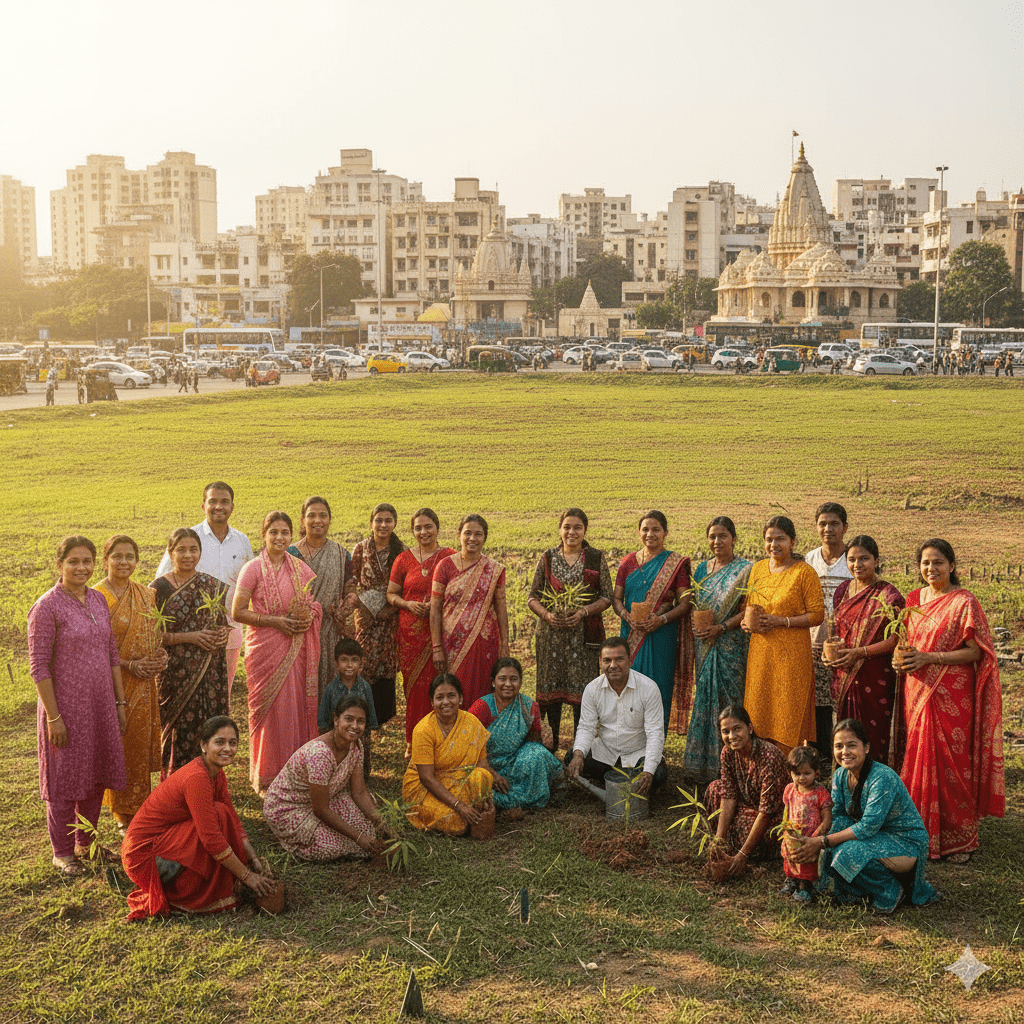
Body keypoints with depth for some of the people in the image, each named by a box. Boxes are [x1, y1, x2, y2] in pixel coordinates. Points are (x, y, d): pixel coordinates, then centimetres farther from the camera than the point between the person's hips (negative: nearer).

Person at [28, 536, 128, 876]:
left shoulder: (98, 600, 6)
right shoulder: (47, 607, -15)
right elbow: (39, 666, -15)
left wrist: (120, 702, 11)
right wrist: (53, 716, -17)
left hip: (100, 705, 6)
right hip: (66, 707, -6)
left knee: (96, 775, 15)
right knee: (64, 779, 6)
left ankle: (87, 841, 33)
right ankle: (63, 852, 21)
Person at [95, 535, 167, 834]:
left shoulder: (146, 595, 8)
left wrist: (161, 655, -4)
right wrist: (130, 665, -18)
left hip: (144, 684, 6)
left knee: (141, 743, 12)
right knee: (117, 745, 2)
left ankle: (140, 806, 26)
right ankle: (123, 813, 14)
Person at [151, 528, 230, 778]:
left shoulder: (213, 586, 9)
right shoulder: (158, 588, -3)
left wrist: (223, 635, -5)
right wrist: (189, 637, -16)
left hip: (211, 672, 3)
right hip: (176, 673, -3)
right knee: (181, 733, -4)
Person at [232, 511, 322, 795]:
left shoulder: (300, 568, 7)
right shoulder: (254, 569, -5)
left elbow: (315, 602, 17)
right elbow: (238, 612, -7)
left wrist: (309, 616, -6)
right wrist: (275, 621, -15)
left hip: (297, 649, 4)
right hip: (266, 648, -4)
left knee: (298, 707, 4)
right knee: (270, 709, -2)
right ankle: (266, 779, 11)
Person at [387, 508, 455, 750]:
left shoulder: (450, 557, 3)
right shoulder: (404, 559, 8)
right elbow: (391, 594, 14)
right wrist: (408, 604, -6)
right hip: (410, 632, 2)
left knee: (434, 685, -5)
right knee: (413, 684, 2)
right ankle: (413, 742, 13)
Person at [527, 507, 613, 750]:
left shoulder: (596, 559, 4)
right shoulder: (547, 558, 7)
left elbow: (607, 597, 3)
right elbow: (533, 597, 9)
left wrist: (583, 611, -12)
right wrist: (546, 614, -9)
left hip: (584, 634, -1)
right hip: (551, 633, 1)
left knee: (582, 692, -2)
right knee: (549, 689, 3)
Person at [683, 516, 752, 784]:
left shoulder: (745, 570, -3)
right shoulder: (702, 569, 14)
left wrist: (720, 628, -18)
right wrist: (696, 626, -1)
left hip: (730, 644, -5)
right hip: (704, 645, 5)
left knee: (727, 701, -6)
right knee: (704, 699, 7)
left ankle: (726, 767, 0)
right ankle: (702, 765, 13)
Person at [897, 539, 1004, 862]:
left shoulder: (964, 602, -9)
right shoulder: (914, 599, 10)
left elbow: (975, 652, -12)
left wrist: (930, 658, -19)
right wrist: (903, 657, -1)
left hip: (952, 697, -5)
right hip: (918, 692, 5)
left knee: (952, 763, -2)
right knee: (919, 759, 7)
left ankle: (958, 838, 9)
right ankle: (922, 832, 17)